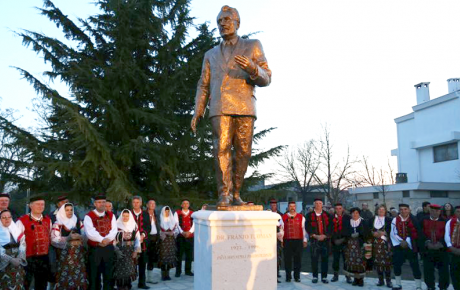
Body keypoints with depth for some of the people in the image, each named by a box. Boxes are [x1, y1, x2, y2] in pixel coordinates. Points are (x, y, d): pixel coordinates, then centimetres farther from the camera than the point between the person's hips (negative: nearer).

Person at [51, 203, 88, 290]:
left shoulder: (78, 222, 11)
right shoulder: (58, 224, -2)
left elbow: (85, 236, 12)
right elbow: (54, 240, -9)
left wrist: (80, 237, -10)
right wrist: (68, 238, -18)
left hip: (78, 254, 3)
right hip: (64, 255, -3)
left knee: (79, 276, -2)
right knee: (65, 279, -6)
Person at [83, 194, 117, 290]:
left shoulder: (111, 216, 9)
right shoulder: (89, 216, -3)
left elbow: (114, 230, 0)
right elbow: (90, 232, -15)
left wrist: (107, 239, -16)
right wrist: (102, 239, -20)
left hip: (109, 248, 3)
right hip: (94, 249, -3)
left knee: (108, 273, 8)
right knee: (94, 274, 3)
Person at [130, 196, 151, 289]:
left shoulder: (145, 214, 9)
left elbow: (149, 227, 6)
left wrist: (143, 235, -11)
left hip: (143, 240, 2)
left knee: (142, 263, 7)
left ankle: (142, 283, 17)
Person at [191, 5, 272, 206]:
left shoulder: (253, 46, 14)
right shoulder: (211, 54, 22)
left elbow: (265, 79, 5)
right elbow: (204, 86, 17)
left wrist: (253, 69, -18)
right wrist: (197, 113, 2)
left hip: (244, 107, -1)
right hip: (220, 108, 1)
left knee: (243, 152, -3)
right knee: (222, 149, -14)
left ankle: (235, 193, 10)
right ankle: (224, 194, -12)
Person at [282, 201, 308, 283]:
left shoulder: (301, 217, 8)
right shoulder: (283, 217, 5)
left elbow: (304, 229, 9)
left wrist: (305, 240, 6)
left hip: (298, 240, 1)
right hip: (287, 241, -1)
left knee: (298, 259, 4)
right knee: (287, 259, 2)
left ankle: (297, 276, 16)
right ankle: (288, 277, 13)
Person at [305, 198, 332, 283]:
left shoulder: (327, 215, 8)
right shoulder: (309, 215, 4)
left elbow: (330, 227, 4)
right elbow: (307, 227, -1)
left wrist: (325, 235, -10)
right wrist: (315, 235, -12)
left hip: (325, 239, 1)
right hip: (314, 240, -1)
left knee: (325, 259, 4)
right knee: (314, 259, 2)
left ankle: (324, 277, 13)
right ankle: (315, 276, 13)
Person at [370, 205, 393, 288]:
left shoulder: (388, 220, 6)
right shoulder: (372, 220, 13)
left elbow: (391, 231, 0)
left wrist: (383, 233, -13)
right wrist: (374, 233, -8)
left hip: (385, 243, -2)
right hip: (375, 243, 2)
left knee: (387, 262, -6)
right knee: (377, 261, 3)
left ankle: (388, 280, 3)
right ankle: (380, 280, 14)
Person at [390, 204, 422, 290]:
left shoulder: (413, 220, -4)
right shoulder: (395, 220, 1)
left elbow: (415, 233, -8)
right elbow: (393, 233, -1)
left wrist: (407, 242, -12)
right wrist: (401, 241, -10)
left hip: (411, 246, -3)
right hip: (398, 246, 3)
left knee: (415, 266, -3)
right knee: (396, 264, 10)